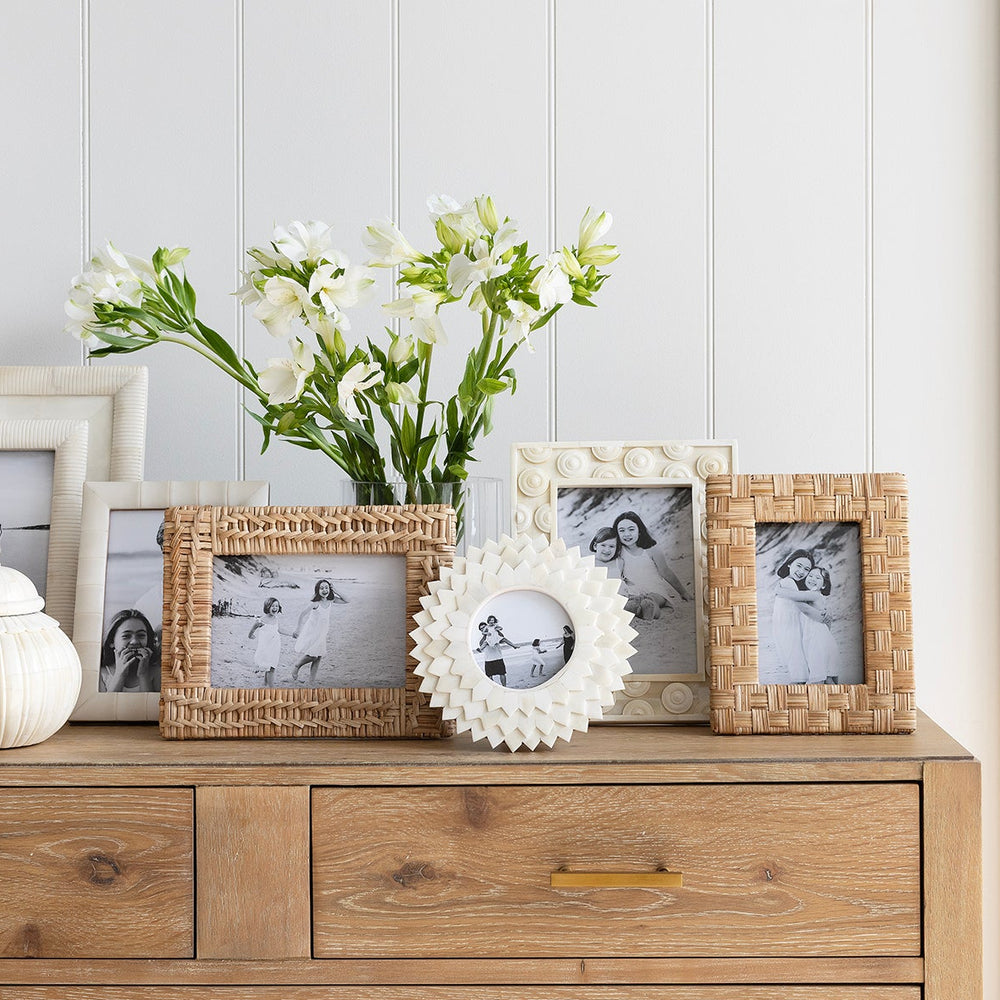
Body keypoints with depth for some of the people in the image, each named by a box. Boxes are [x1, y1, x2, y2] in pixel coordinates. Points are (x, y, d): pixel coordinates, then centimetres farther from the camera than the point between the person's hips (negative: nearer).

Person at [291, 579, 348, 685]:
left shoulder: (331, 600, -5)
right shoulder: (315, 603, -20)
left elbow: (346, 600, -1)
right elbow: (302, 614, -12)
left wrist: (335, 591, -11)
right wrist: (297, 629, -7)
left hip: (322, 634, 5)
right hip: (312, 632, -5)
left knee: (318, 657, 5)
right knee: (312, 655, -11)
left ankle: (312, 680, 15)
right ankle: (296, 667, 15)